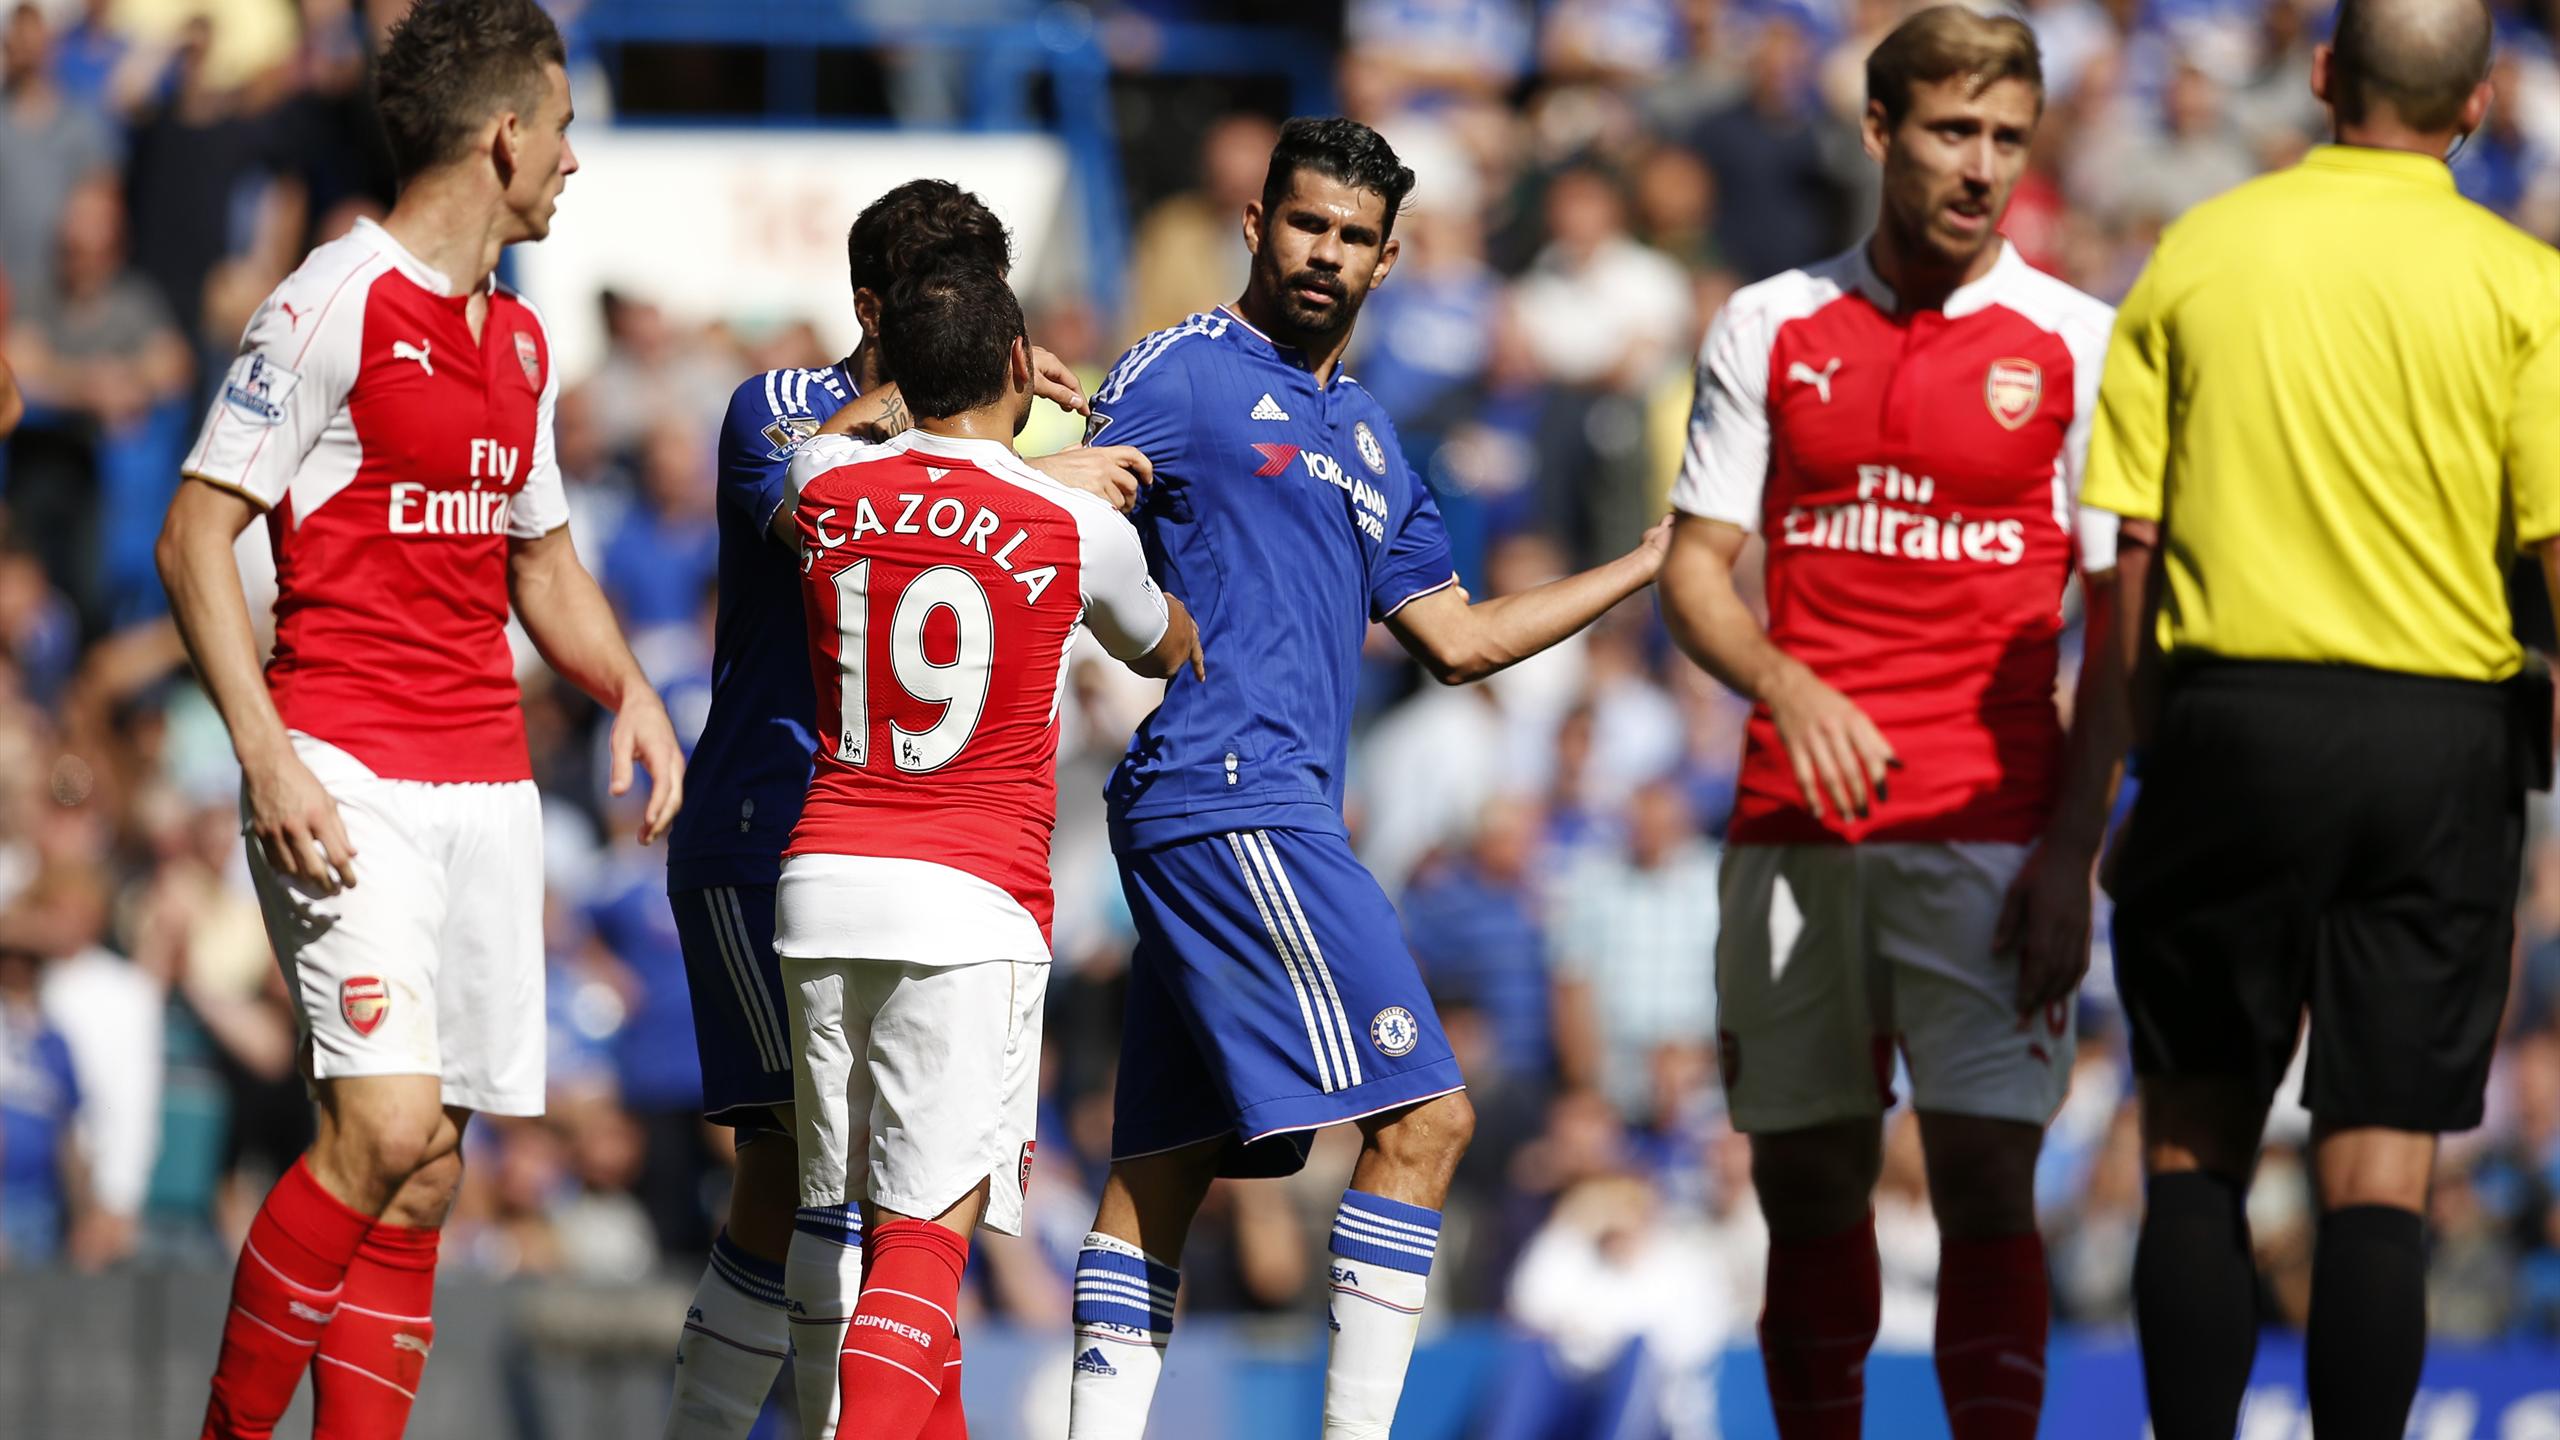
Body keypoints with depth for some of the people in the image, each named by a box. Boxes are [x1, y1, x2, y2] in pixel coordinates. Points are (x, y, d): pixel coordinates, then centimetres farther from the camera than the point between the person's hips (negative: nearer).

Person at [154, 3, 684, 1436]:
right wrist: (268, 757, -18)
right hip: (351, 782, -8)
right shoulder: (333, 306, -8)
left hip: (488, 782, 8)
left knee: (426, 1174, 3)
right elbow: (197, 535, -9)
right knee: (384, 1125, -19)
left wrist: (629, 690, 8)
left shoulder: (521, 338, 16)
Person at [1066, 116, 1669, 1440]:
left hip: (1281, 813, 9)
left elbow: (1455, 639, 27)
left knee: (1169, 1161, 6)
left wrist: (1653, 562, 29)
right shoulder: (1186, 374, -1)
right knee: (1422, 1113, -13)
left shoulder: (1367, 440, 23)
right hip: (1225, 796, -9)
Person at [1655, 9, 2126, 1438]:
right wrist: (1786, 685, -12)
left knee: (1986, 1174, -10)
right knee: (1806, 1181, 6)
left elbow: (2122, 627, 1)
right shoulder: (1771, 330, 9)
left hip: (1987, 829, -3)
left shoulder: (2075, 344, 2)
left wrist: (2072, 851, -9)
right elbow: (1698, 567, 9)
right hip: (1793, 825, 3)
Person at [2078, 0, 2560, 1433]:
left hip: (2233, 716, 0)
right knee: (2381, 1174, 2)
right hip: (2443, 733, 0)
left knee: (2197, 1143, 10)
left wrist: (2140, 761, 9)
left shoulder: (2201, 253, 2)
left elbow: (2130, 547, 1)